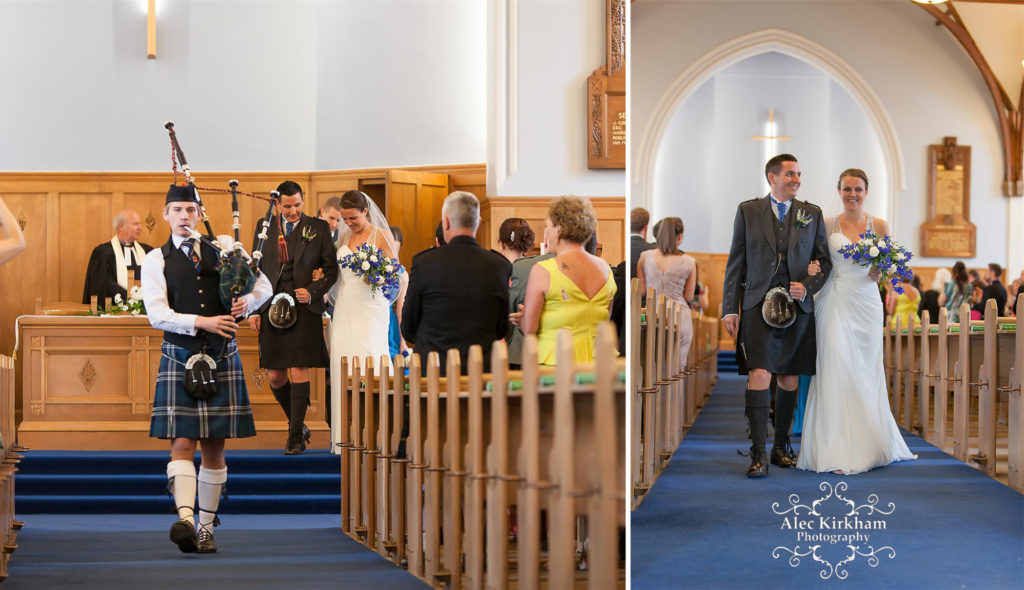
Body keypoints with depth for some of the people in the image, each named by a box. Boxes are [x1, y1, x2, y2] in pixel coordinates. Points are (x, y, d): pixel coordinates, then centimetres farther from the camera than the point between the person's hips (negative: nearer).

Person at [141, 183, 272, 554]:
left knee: (214, 447, 4)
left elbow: (264, 285, 13)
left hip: (222, 357, 2)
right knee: (182, 442, -13)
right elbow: (157, 315, -7)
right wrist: (202, 322, -18)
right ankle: (185, 519, -23)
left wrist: (246, 304, -8)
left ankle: (206, 527, 11)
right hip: (179, 358, -2)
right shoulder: (156, 260, 4)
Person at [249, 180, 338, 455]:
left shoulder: (318, 228, 4)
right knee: (275, 376, 4)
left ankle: (296, 435, -1)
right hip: (272, 308, 3)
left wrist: (312, 292, -10)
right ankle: (298, 424, 25)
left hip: (304, 309, -2)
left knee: (299, 371, -7)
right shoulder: (265, 227, 9)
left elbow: (331, 269, 6)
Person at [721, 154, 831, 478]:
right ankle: (758, 453, -12)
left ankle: (782, 445, 20)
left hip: (798, 308, 2)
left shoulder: (812, 214, 10)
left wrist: (807, 286, -7)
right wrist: (730, 308, 0)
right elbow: (736, 262, 5)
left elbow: (825, 262, 13)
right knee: (760, 374, -12)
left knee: (789, 378, 7)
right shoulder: (748, 211, 6)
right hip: (758, 304, -2)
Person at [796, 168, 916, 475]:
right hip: (835, 303, -2)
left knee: (866, 372, 3)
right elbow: (817, 262, 8)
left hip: (866, 303, 2)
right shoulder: (827, 225, 5)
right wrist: (812, 269, -14)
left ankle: (868, 445, 16)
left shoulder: (879, 226, 8)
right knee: (836, 370, -9)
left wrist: (879, 273, -10)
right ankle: (837, 452, -8)